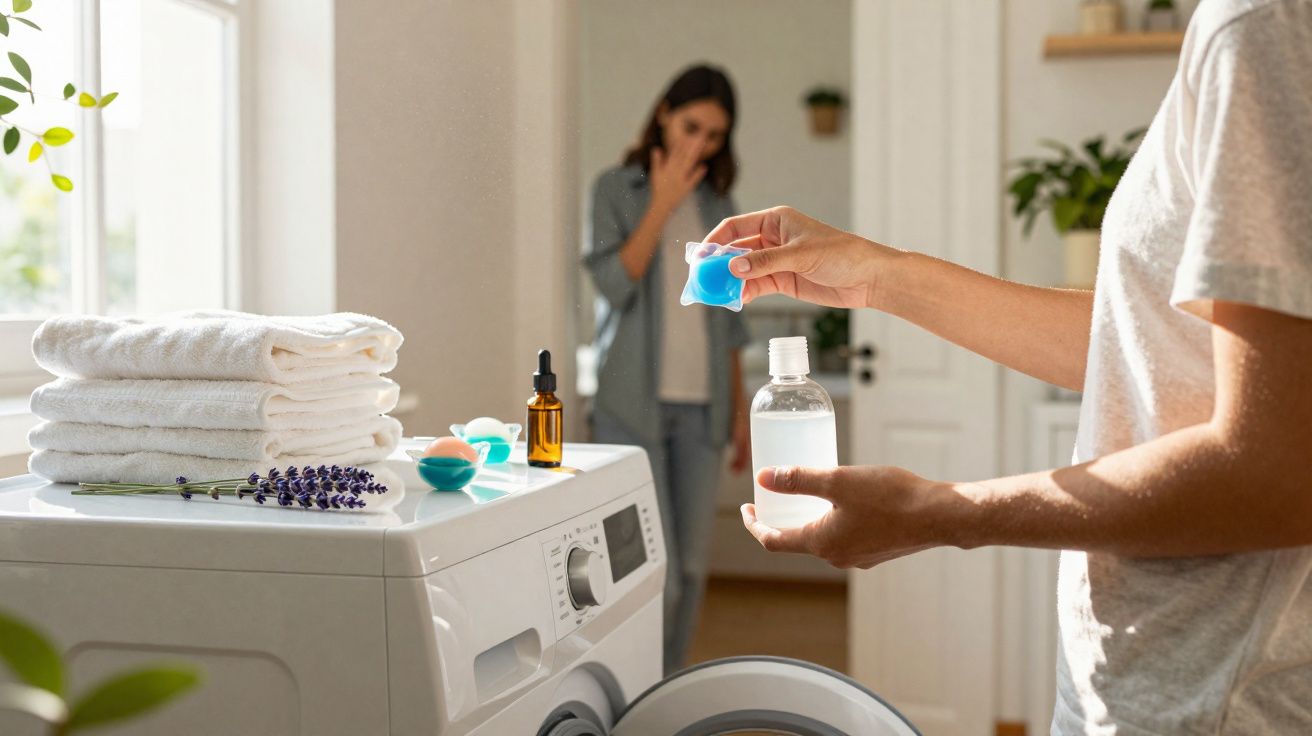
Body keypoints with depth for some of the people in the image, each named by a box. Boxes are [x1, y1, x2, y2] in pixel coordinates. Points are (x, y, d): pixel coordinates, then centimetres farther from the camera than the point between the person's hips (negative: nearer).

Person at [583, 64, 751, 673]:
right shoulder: (617, 189, 2)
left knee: (690, 570, 6)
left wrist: (739, 407, 13)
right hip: (634, 404, -4)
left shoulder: (719, 204, 13)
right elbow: (614, 283, -11)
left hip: (701, 406, 5)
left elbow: (727, 317, 16)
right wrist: (663, 204, -10)